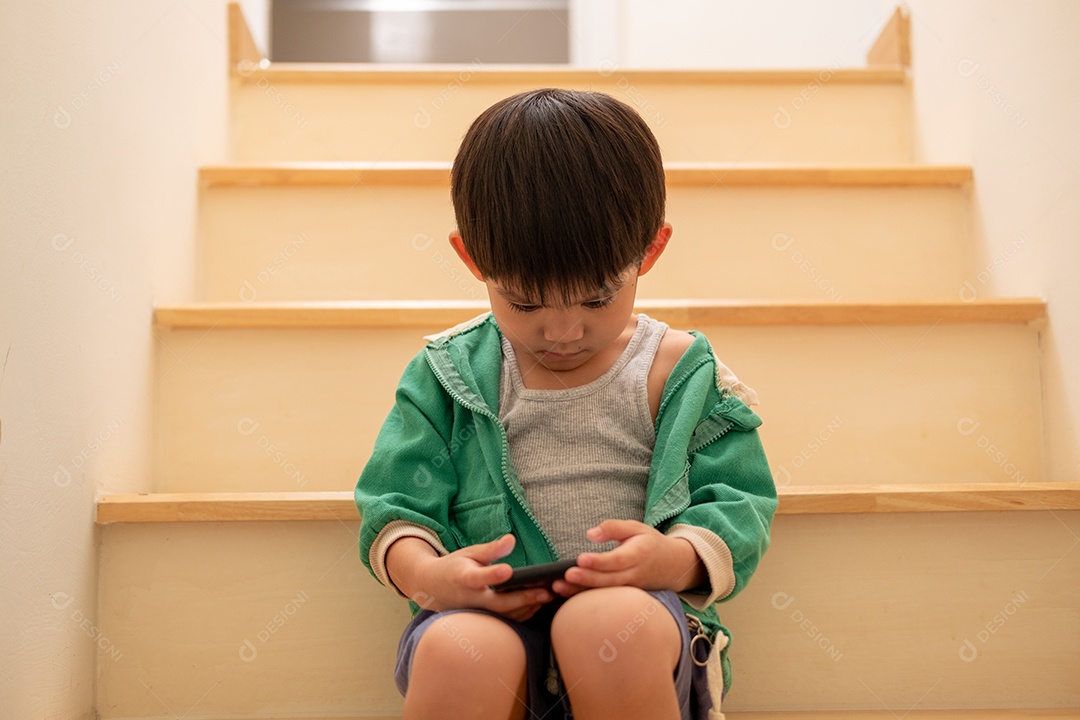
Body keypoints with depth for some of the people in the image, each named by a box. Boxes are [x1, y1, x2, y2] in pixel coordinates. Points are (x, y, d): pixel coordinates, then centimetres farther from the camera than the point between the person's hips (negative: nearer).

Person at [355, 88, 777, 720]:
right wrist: (423, 573, -15)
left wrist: (677, 561, -19)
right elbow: (395, 505, 8)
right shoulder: (449, 371, 7)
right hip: (487, 612, 0)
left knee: (610, 625, -37)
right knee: (457, 653, -37)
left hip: (638, 606, 1)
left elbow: (738, 508, 4)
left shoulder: (678, 371, 4)